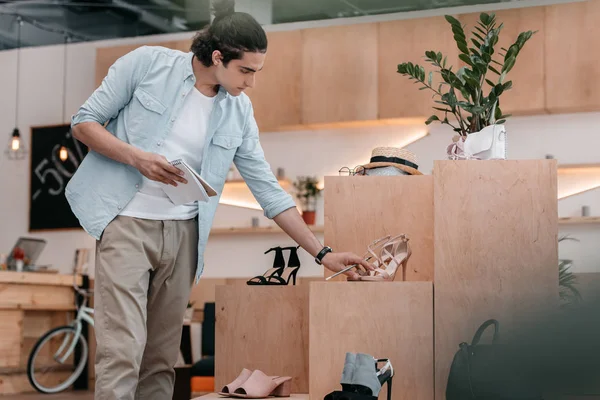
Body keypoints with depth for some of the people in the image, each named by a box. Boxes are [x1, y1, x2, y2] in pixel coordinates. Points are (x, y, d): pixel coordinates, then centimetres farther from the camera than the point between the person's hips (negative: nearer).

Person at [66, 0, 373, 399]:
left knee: (162, 359, 5)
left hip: (182, 232, 5)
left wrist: (322, 253, 4)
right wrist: (137, 158, -17)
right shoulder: (148, 63, -5)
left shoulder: (239, 112, 6)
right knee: (123, 351, -14)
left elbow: (269, 191, 8)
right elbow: (84, 121, 0)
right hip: (127, 221, -4)